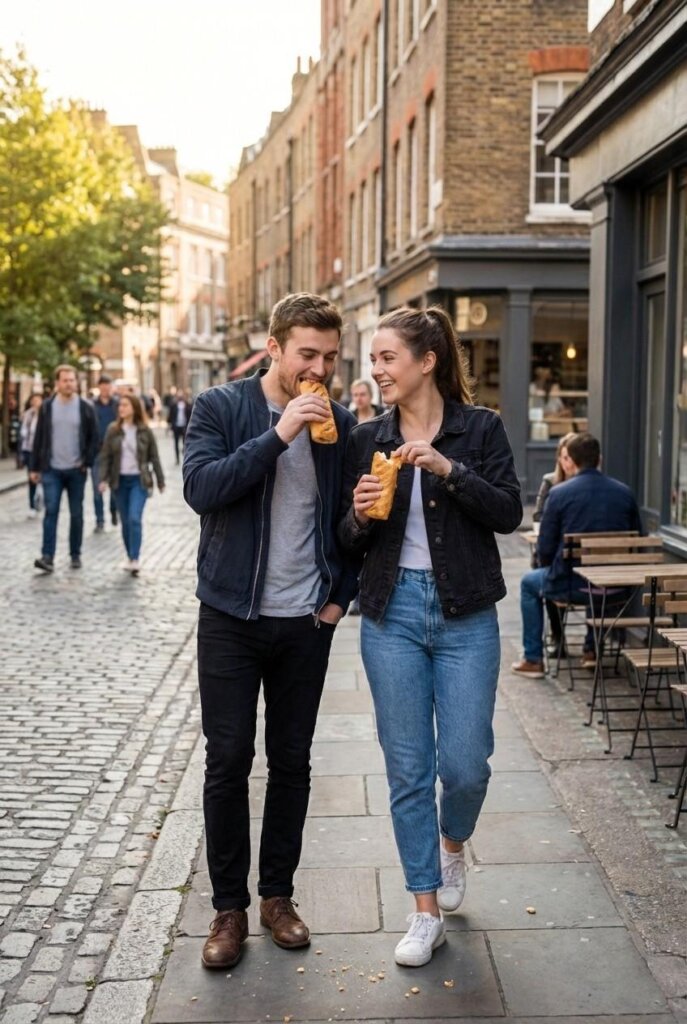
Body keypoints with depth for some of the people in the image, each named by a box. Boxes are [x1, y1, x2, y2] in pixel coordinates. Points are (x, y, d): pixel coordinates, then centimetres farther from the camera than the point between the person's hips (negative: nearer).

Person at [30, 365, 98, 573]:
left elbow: (94, 438, 3)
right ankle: (47, 556, -11)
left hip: (76, 470, 0)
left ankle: (75, 555, 18)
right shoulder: (47, 407, 2)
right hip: (52, 470, 0)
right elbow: (39, 438, 6)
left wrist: (87, 462, -7)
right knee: (51, 511, -9)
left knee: (76, 514, 7)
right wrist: (34, 467, 5)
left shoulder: (85, 408, 0)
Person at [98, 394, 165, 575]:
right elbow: (105, 456, 3)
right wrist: (103, 479, -7)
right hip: (120, 480, 3)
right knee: (125, 522, 8)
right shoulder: (113, 430, 1)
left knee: (135, 518, -16)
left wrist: (160, 481, 4)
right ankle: (131, 559, 19)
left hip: (139, 480, -3)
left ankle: (134, 560, -15)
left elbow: (154, 457, 3)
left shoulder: (145, 431, -2)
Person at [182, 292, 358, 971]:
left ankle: (278, 894, 26)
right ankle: (228, 907, 18)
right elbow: (201, 489, -19)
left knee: (292, 761, 10)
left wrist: (342, 594, 3)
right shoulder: (219, 407, -4)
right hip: (232, 617, -2)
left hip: (306, 621, 2)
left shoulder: (338, 423, 3)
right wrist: (277, 435, -25)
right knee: (227, 762, 3)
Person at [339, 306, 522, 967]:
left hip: (465, 616, -2)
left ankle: (452, 844, 35)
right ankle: (427, 912, 19)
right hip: (392, 614, 2)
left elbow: (509, 513, -8)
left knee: (465, 763, -1)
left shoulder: (480, 428, -1)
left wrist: (450, 469, -20)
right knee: (407, 769, 5)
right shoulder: (366, 440, 5)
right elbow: (349, 542, 7)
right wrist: (359, 517, -15)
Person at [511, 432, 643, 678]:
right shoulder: (624, 492, 2)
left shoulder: (559, 493, -9)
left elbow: (545, 548, -6)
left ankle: (533, 660, 26)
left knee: (529, 583, 27)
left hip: (572, 585, -4)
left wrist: (550, 570, 16)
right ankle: (592, 649, 39)